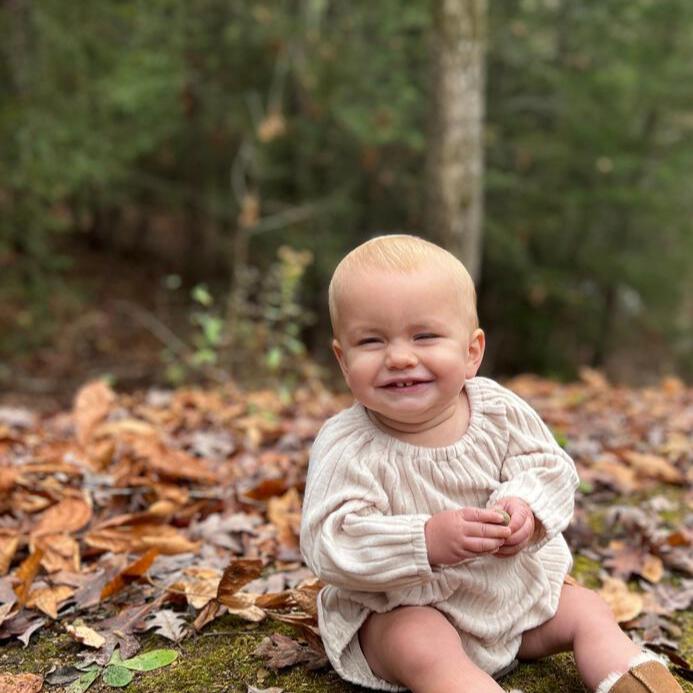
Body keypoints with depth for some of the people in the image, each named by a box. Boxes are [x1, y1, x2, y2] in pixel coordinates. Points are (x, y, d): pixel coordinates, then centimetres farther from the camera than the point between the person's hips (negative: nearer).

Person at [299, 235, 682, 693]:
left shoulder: (498, 411, -10)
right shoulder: (347, 448, -22)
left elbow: (551, 466, -3)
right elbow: (330, 543, -28)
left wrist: (527, 508, -27)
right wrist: (426, 541, -41)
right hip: (399, 610, -5)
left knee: (587, 611, 4)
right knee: (424, 647, -33)